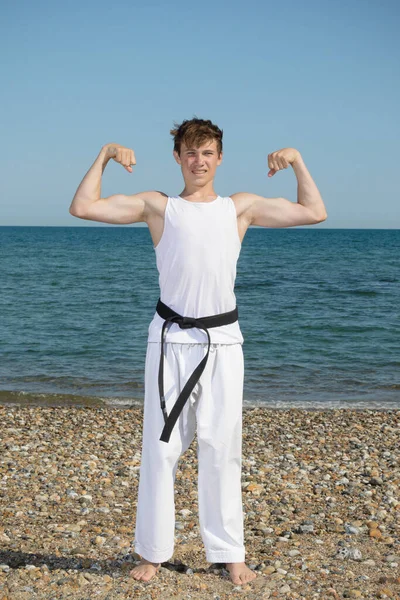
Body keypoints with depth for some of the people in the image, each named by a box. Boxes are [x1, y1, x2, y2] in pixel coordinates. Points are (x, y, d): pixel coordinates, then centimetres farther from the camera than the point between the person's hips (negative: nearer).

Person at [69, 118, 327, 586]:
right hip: (171, 339, -1)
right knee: (160, 447, 3)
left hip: (222, 341, 1)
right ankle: (152, 551, 17)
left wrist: (297, 160, 7)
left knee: (222, 449, 5)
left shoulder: (241, 207, 11)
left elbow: (314, 213, 13)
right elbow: (83, 207, 0)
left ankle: (228, 552, 17)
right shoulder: (157, 206, 6)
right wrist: (104, 156, -1)